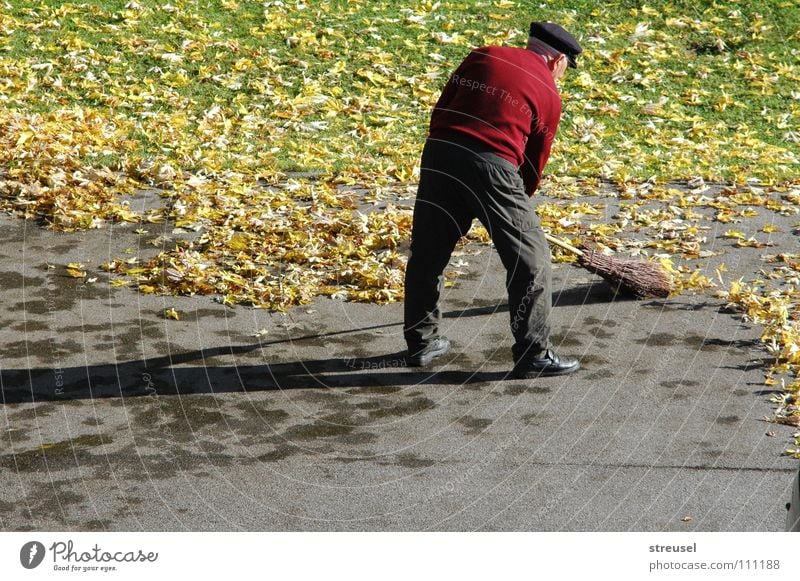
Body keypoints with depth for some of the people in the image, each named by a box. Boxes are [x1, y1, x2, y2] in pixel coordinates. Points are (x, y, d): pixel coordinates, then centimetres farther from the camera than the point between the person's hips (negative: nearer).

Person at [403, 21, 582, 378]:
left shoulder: (484, 56, 20)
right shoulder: (548, 94, 11)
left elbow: (440, 110, 18)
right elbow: (535, 162, 15)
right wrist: (518, 201, 29)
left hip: (439, 151, 5)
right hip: (492, 164, -4)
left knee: (427, 254, 18)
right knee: (530, 258, 7)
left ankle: (421, 343, 29)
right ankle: (533, 355, 8)